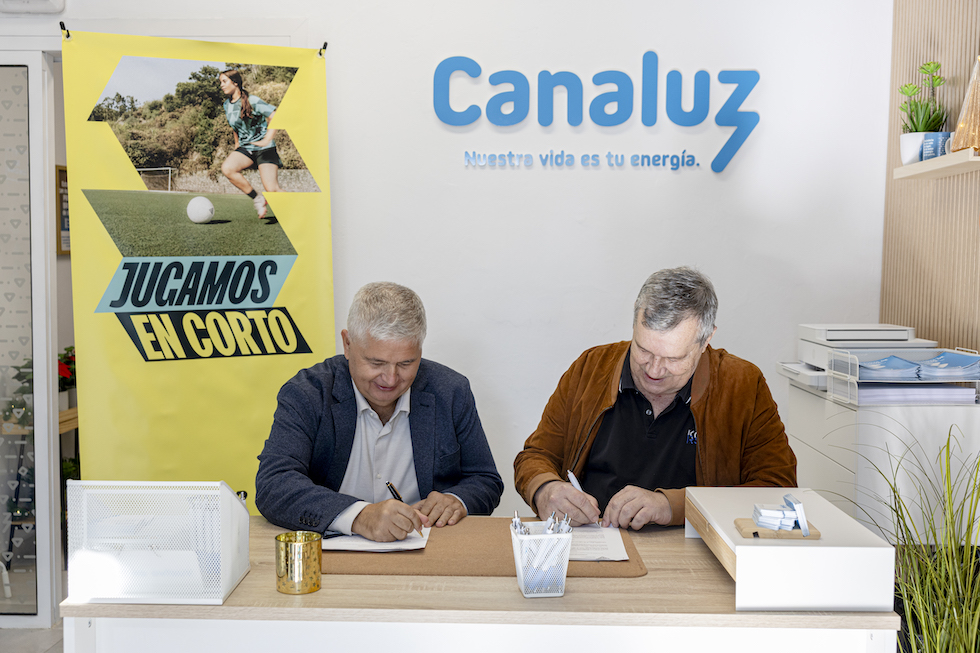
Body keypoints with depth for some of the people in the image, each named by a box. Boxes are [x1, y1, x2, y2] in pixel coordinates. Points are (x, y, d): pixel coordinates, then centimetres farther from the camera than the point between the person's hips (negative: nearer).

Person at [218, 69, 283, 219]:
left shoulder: (252, 101, -11)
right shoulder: (227, 105, 10)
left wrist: (267, 140, -19)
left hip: (264, 149, -6)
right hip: (245, 149, 6)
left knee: (272, 190, -17)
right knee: (226, 168, -26)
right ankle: (257, 198, -12)